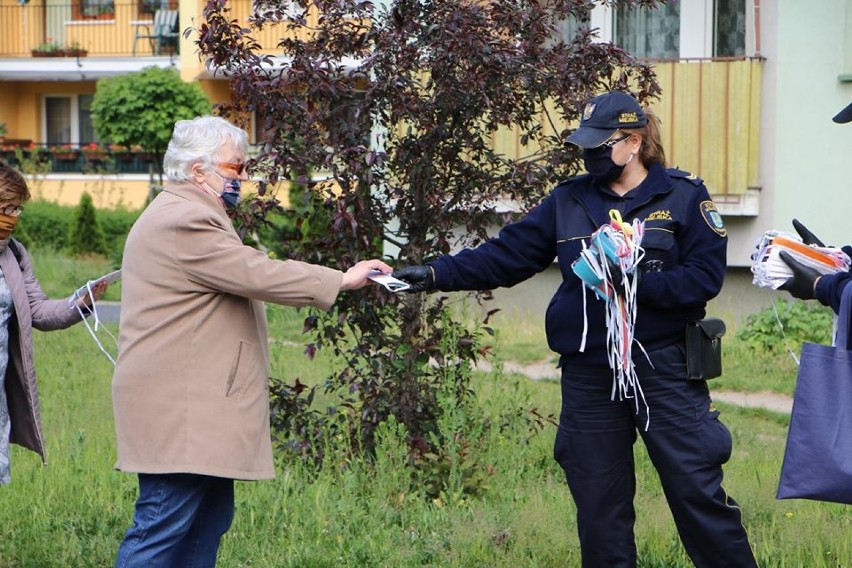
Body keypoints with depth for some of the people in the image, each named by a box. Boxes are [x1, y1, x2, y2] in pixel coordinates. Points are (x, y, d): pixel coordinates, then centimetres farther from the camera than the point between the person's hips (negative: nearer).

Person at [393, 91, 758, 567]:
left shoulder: (683, 196, -2)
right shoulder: (569, 201, 10)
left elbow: (705, 277, -11)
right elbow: (504, 256, 6)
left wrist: (635, 282, -21)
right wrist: (436, 274, -6)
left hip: (664, 369, -4)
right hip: (589, 376, 4)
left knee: (698, 492, -3)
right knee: (600, 508, 9)